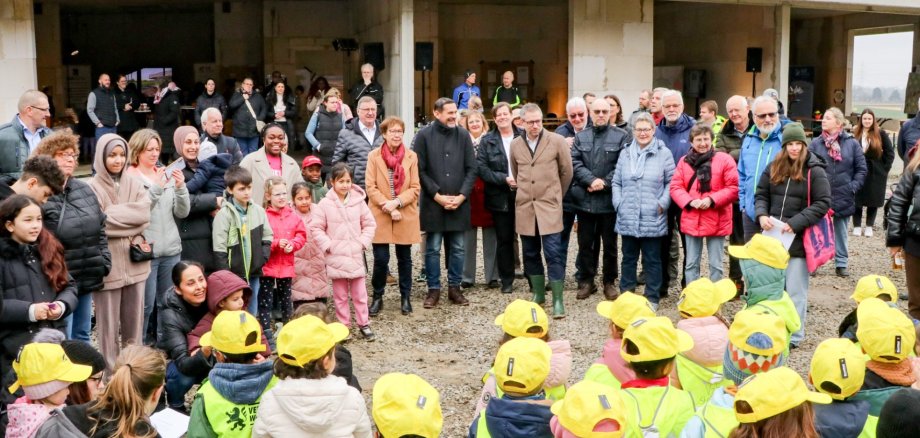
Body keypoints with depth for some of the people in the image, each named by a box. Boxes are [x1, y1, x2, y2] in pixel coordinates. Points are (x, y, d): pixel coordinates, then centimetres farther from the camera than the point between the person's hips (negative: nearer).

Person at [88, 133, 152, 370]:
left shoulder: (134, 184, 8)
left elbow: (144, 214, -7)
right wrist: (131, 227, -11)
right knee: (109, 323, 5)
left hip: (134, 262, 4)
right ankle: (111, 373, 15)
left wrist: (111, 214, -13)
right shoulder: (92, 187, -7)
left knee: (135, 320, 13)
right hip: (106, 264, -4)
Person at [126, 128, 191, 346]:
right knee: (146, 304, -3)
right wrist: (156, 188, -21)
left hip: (171, 249, 6)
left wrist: (180, 187, -9)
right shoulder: (129, 178, -4)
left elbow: (182, 212, 7)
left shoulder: (166, 175, 12)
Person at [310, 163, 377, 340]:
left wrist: (363, 242, -3)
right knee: (340, 294, 9)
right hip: (336, 257, -1)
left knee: (359, 293, 6)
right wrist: (327, 245, -8)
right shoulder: (325, 204, -6)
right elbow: (315, 228, -2)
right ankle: (343, 325, 19)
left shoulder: (358, 201, -1)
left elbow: (370, 224, 7)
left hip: (356, 256, 1)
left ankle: (364, 324, 17)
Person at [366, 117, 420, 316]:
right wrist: (388, 207, -15)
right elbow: (371, 187, -5)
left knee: (404, 258, 10)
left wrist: (397, 202, -15)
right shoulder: (374, 156, -2)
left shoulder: (411, 156, 1)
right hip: (380, 216, -1)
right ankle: (377, 297, 15)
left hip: (406, 216, 1)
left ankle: (405, 297, 24)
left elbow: (415, 188, -1)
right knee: (381, 259, -2)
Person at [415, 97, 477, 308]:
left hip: (459, 202, 2)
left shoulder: (463, 135, 4)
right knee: (433, 248, 4)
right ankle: (433, 289, 14)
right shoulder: (424, 135, -2)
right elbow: (420, 170, -5)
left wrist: (461, 196, -6)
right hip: (433, 203, -2)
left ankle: (454, 287, 19)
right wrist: (438, 196, -10)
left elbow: (471, 169, 4)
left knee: (457, 248, 8)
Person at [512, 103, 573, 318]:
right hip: (524, 207, 4)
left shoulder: (557, 141, -4)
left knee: (553, 253, -6)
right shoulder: (515, 144, 5)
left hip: (549, 206, -3)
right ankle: (538, 293, 25)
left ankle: (557, 301, -1)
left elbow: (567, 171, 4)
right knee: (531, 253, 11)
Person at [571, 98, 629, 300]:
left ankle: (609, 282, 19)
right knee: (585, 243, 9)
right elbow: (575, 162, -1)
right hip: (585, 199, 3)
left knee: (609, 243, 7)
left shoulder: (621, 136, 0)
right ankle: (586, 281, 20)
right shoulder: (581, 136, 11)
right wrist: (591, 180, -15)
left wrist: (604, 183, -16)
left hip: (609, 199, -2)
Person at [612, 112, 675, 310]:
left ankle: (652, 298, 15)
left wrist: (662, 204, -9)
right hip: (628, 219, 3)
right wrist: (618, 203, 1)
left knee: (652, 260, 5)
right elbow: (616, 182, 12)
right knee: (628, 258, 13)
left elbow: (671, 182, -1)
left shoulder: (663, 153, -1)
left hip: (653, 219, -3)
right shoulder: (625, 154, 10)